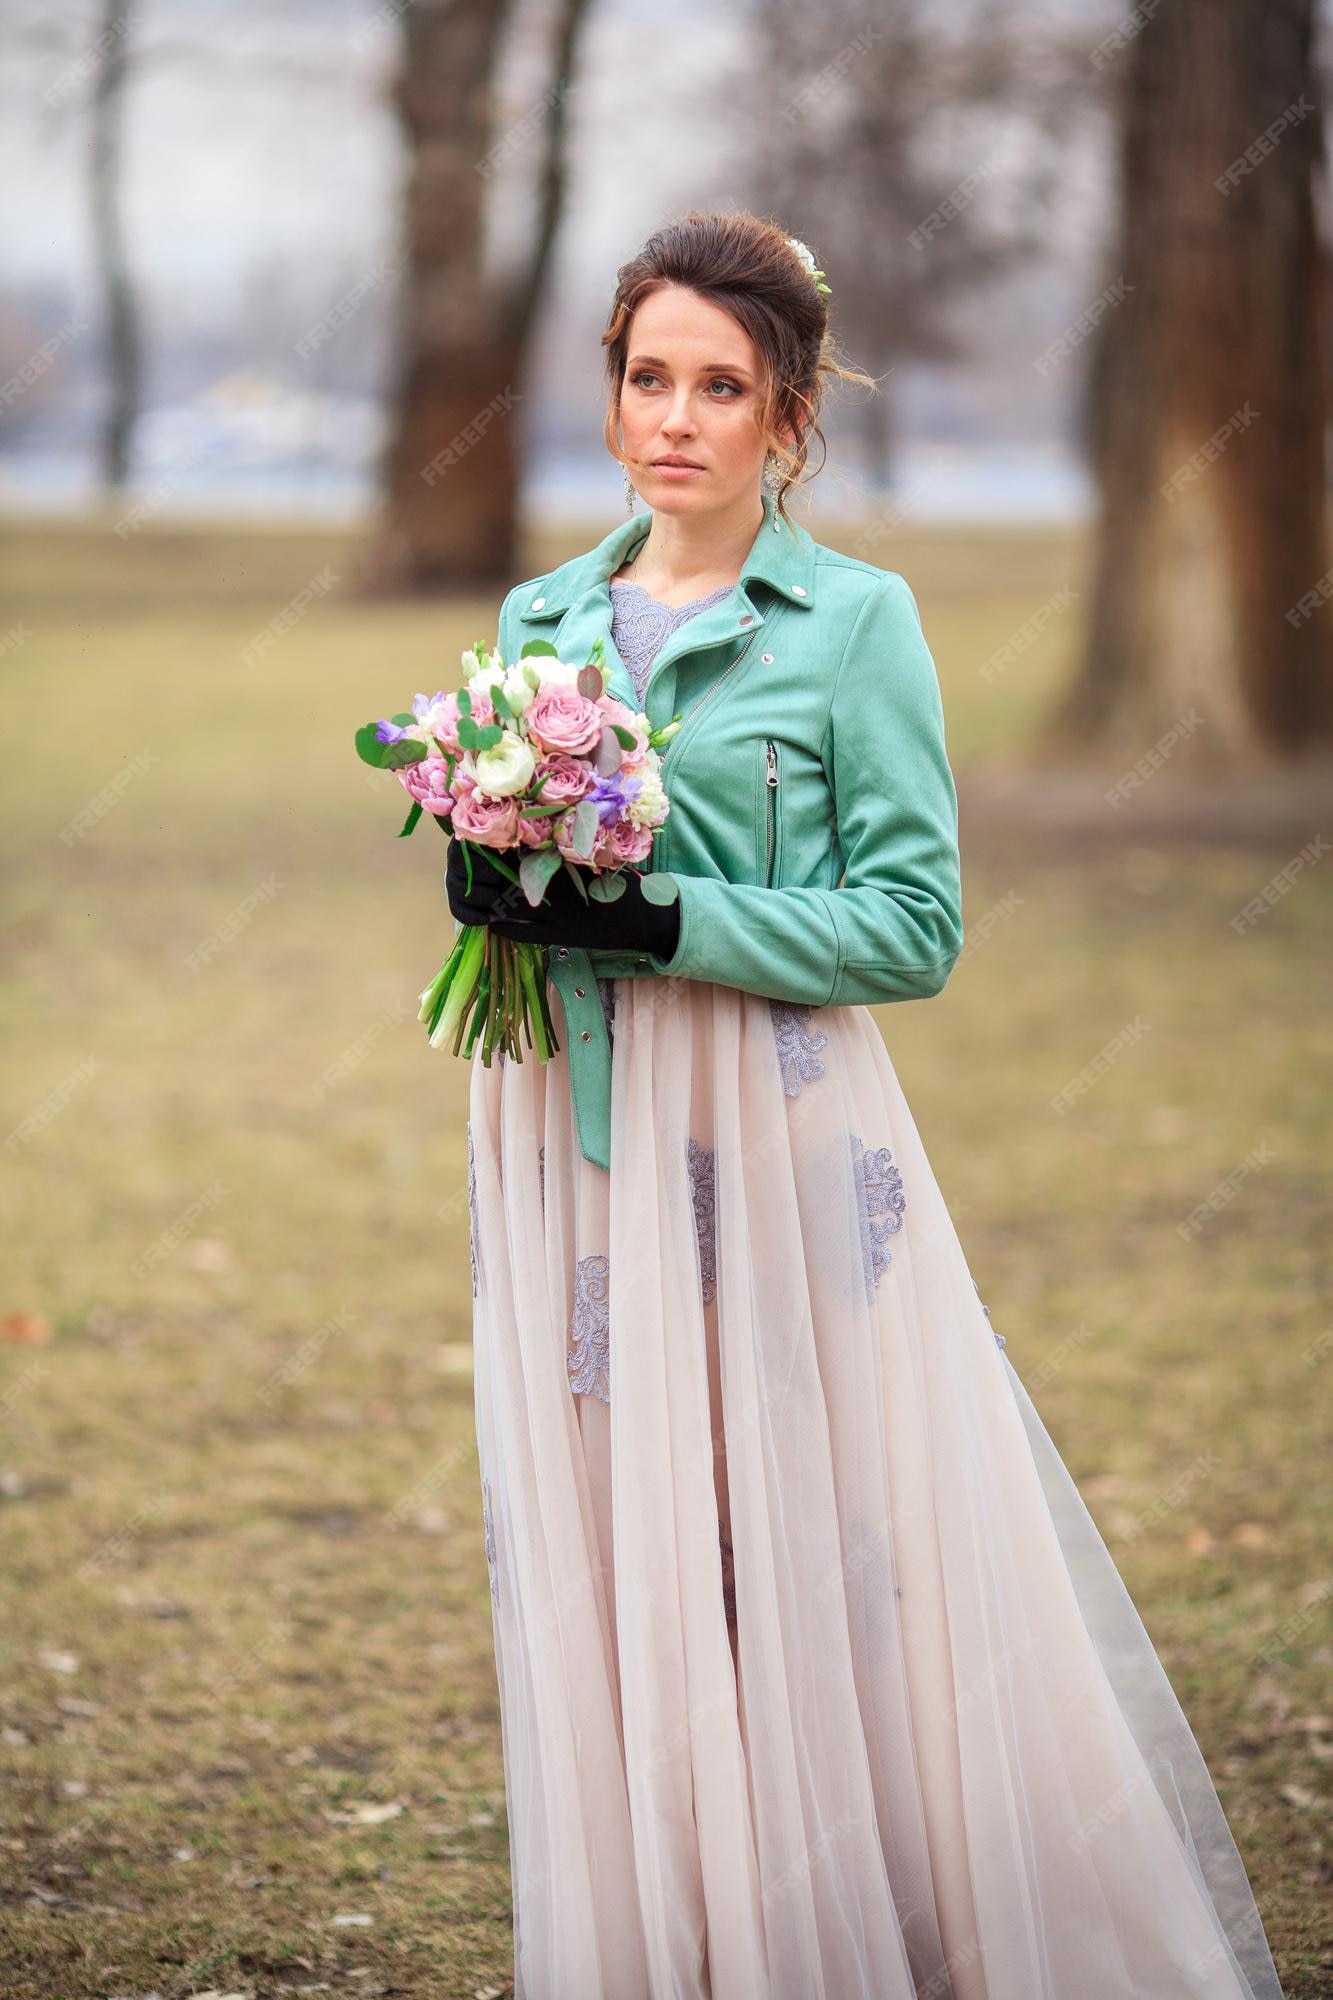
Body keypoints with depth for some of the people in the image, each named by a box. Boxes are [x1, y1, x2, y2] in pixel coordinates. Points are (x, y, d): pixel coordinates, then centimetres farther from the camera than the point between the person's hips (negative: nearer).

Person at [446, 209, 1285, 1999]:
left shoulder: (856, 621, -2)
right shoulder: (539, 619, 12)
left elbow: (915, 922, -7)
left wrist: (661, 920, -17)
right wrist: (493, 885, -5)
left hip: (775, 1143, -4)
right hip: (573, 1148, 5)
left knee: (819, 1567, -4)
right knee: (606, 1581, 6)